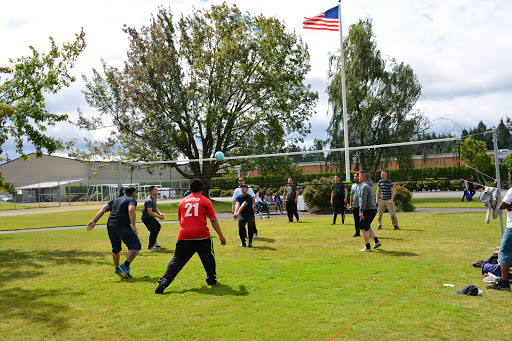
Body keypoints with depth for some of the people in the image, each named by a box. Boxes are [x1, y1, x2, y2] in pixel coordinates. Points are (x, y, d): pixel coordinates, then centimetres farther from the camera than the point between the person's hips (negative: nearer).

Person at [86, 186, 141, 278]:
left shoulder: (115, 200, 24)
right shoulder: (132, 200, 5)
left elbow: (103, 209, 11)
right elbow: (131, 210, -15)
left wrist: (94, 221, 3)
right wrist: (133, 226, -23)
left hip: (110, 227, 7)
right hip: (123, 227, -7)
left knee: (116, 249, 24)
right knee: (135, 246, -1)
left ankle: (117, 269, 35)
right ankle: (126, 266, -15)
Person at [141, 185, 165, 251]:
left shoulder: (154, 198, 6)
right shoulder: (149, 200, -27)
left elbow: (155, 207, 13)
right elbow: (150, 212, -31)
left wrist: (160, 213, -5)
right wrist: (158, 216, -26)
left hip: (150, 217, 11)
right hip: (146, 217, -11)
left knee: (158, 226, 22)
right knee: (153, 230, -14)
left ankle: (154, 242, 36)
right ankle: (151, 246, 1)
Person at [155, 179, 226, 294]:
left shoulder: (183, 201, 15)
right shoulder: (205, 200, 4)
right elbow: (213, 220, 1)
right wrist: (221, 236, 6)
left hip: (184, 236, 2)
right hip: (202, 236, -2)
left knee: (177, 260, 8)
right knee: (208, 258, 19)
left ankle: (163, 283, -1)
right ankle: (211, 279, 26)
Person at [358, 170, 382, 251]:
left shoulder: (364, 186, -15)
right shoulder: (370, 185, 16)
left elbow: (363, 200, -24)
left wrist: (361, 211, -26)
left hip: (367, 210, -10)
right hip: (373, 208, 10)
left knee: (364, 228, 0)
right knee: (368, 227, 23)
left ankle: (368, 247, 4)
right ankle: (377, 241, 18)